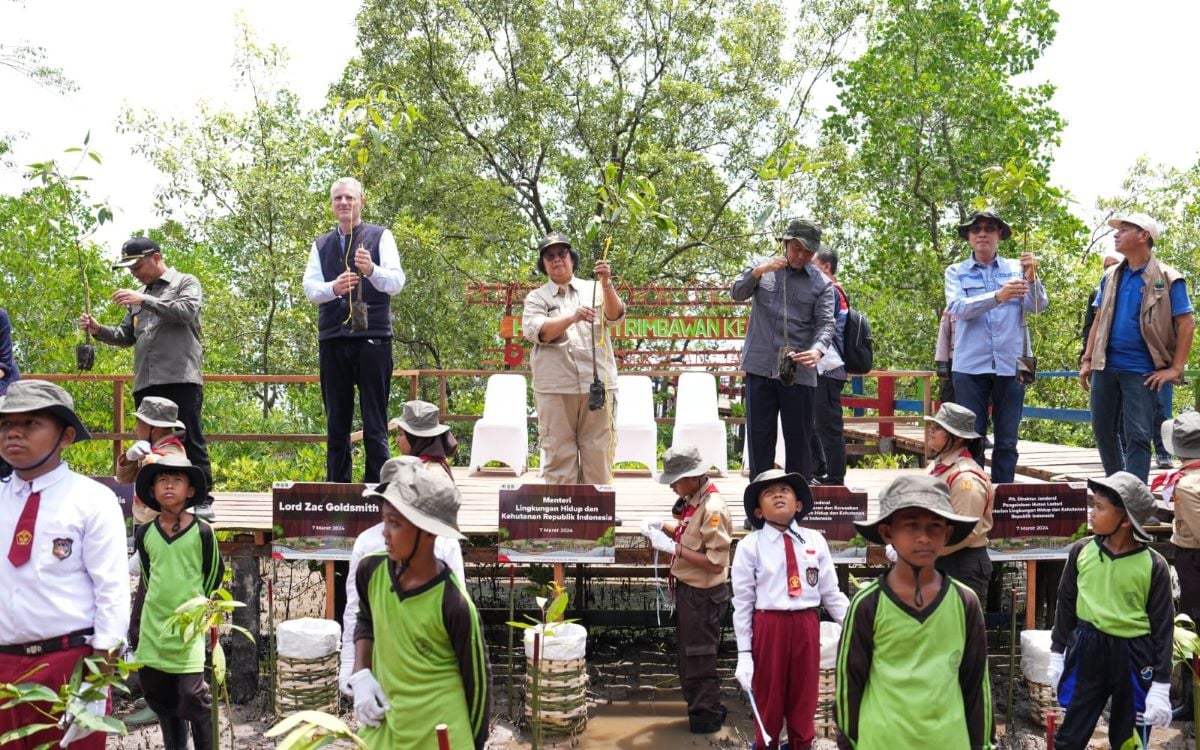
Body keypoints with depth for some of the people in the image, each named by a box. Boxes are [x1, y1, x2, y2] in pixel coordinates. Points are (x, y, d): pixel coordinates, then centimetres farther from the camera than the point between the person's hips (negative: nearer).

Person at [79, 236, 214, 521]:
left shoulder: (185, 282, 5)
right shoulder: (138, 295, 22)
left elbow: (187, 311, -14)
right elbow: (127, 336, 22)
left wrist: (145, 300, -17)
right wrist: (98, 330, 5)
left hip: (180, 378, -6)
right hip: (145, 382, 6)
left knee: (190, 441, -5)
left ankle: (202, 500, -2)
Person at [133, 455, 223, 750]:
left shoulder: (202, 532, -9)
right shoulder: (144, 533, 1)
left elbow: (214, 574, 2)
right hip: (153, 626, 4)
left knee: (192, 697, -6)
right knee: (158, 695, 12)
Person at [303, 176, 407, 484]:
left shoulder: (380, 236, 3)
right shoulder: (321, 244, 14)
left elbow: (396, 282, -8)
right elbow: (310, 288, 1)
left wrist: (371, 270, -29)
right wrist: (333, 288, -21)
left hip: (373, 337, -4)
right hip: (332, 340, 4)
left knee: (375, 425, -1)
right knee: (336, 424, 9)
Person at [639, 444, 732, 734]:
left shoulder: (712, 509, -26)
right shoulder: (694, 501, 1)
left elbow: (715, 563, -27)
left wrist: (673, 547, -26)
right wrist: (662, 525, 1)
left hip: (703, 596, -9)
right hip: (688, 590, 9)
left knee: (699, 659, 7)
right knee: (686, 656, 22)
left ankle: (707, 716, 24)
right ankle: (699, 708, 39)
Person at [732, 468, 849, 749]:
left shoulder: (815, 541, 1)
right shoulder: (749, 546, -6)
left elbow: (831, 593, 5)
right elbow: (742, 602, -5)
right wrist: (744, 653, -6)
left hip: (806, 626, 2)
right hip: (768, 627, -2)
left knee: (804, 699, 17)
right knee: (768, 700, 13)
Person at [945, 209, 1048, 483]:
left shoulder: (1016, 269, 10)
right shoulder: (956, 272, 7)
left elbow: (1038, 306, -1)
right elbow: (957, 307, -11)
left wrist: (1032, 278, -20)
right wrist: (997, 296, -27)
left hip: (1010, 365, 1)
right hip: (970, 366, -1)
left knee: (1007, 441, 5)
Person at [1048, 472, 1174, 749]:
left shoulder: (1153, 565, -12)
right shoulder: (1081, 551, -5)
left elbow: (1162, 625, -6)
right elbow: (1066, 604, 8)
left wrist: (1161, 687, -6)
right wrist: (1057, 653, 11)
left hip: (1133, 657, -2)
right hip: (1087, 651, 2)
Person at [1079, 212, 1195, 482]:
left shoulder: (1168, 279, -5)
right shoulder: (1111, 276, 10)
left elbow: (1186, 324, -7)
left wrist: (1175, 369, -13)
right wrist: (1087, 360, 7)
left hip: (1142, 370, -5)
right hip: (1106, 366, 6)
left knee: (1138, 435, -4)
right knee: (1103, 431, 12)